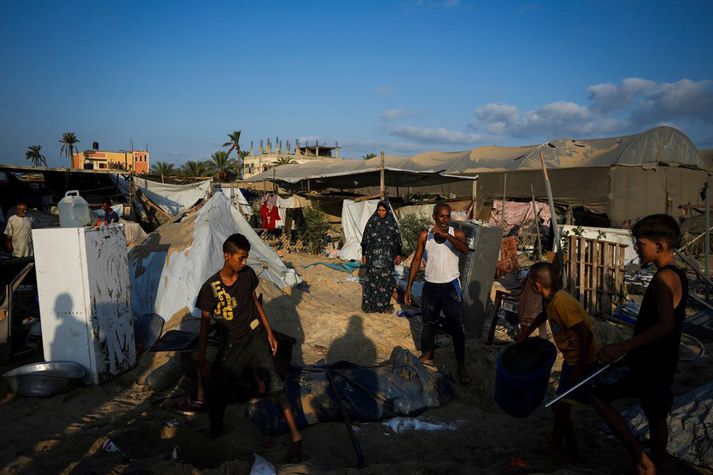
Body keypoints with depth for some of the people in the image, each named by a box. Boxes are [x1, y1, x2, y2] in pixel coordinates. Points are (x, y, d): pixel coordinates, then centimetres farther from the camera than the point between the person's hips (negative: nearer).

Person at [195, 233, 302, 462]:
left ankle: (296, 437, -8)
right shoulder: (211, 287, -15)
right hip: (232, 345, -1)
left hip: (255, 337, 1)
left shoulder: (248, 274, -6)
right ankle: (215, 433, 35)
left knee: (274, 384, -13)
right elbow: (205, 323, -8)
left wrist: (269, 332, 10)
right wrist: (202, 360, -8)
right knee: (216, 393, 3)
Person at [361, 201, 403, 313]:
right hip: (373, 257, -1)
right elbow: (365, 240, 2)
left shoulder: (392, 223, 3)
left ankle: (385, 304, 15)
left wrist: (398, 254, 2)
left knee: (387, 280, 3)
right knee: (372, 279, 1)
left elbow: (398, 240, 7)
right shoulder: (371, 222, 0)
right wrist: (364, 254, 0)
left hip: (387, 258, 1)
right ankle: (370, 304, 11)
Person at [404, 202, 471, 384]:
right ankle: (427, 356, 37)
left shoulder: (456, 233, -6)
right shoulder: (424, 235, -3)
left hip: (451, 286, -2)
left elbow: (466, 250, -27)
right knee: (429, 324, 17)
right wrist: (409, 286, -2)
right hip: (430, 286, 2)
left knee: (457, 327, 1)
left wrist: (445, 234, -36)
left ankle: (461, 366, 13)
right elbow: (416, 261, 1)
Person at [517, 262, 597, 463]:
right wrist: (525, 333, 28)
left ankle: (572, 450, 17)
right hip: (571, 358, 9)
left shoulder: (562, 303, -29)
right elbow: (544, 315, 22)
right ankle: (555, 445, 32)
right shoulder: (550, 299, -2)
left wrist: (580, 368, -23)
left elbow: (587, 334, -29)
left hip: (583, 361, -9)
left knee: (559, 406, -2)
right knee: (562, 405, 17)